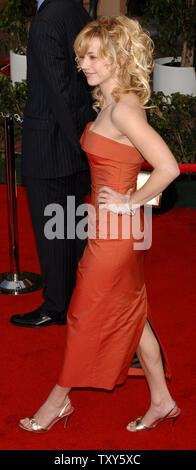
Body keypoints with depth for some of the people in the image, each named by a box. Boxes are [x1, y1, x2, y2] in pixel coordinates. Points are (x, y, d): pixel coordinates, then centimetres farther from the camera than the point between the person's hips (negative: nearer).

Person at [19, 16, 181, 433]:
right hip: (116, 227, 10)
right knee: (130, 314, 16)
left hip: (114, 228, -10)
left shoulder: (123, 109, -22)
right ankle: (162, 401, 27)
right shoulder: (110, 103, 8)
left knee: (86, 314, 6)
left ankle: (58, 401, 24)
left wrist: (129, 202, -18)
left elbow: (168, 168, -29)